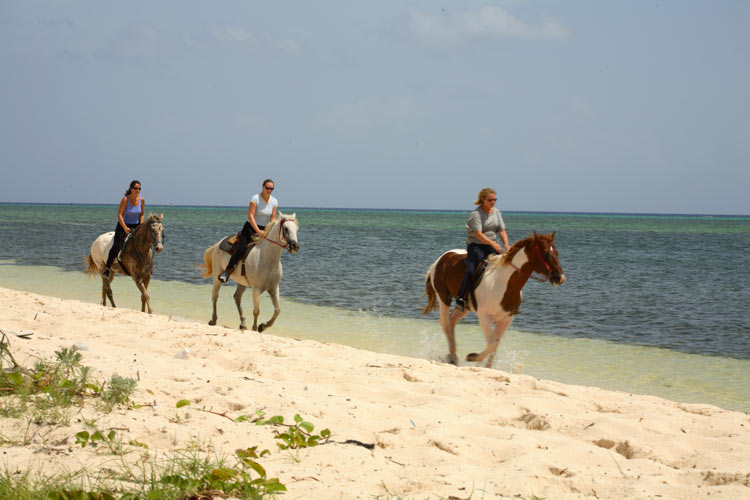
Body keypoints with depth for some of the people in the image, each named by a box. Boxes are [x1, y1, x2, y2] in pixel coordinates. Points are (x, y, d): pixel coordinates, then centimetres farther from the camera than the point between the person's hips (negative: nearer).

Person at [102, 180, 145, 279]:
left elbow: (142, 214, 6)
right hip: (124, 224, -4)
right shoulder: (125, 199, -16)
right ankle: (107, 268, -10)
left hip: (136, 225, 4)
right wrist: (125, 228, -23)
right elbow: (119, 215, -17)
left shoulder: (142, 200, -5)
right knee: (117, 246, -18)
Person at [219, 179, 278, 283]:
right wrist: (258, 231, -23)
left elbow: (273, 219, 5)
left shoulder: (274, 201, 4)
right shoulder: (255, 198, -11)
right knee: (241, 249, -22)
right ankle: (227, 271, -12)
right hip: (251, 227, -5)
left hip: (265, 229, 5)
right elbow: (250, 216, -16)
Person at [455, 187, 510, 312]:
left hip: (492, 246, 6)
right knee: (471, 270, -25)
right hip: (476, 245, -6)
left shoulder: (496, 212, 12)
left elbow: (502, 230, 10)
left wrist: (506, 245, -8)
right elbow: (478, 234, -19)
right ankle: (461, 298, -19)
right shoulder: (476, 214, -9)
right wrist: (493, 244, -32)